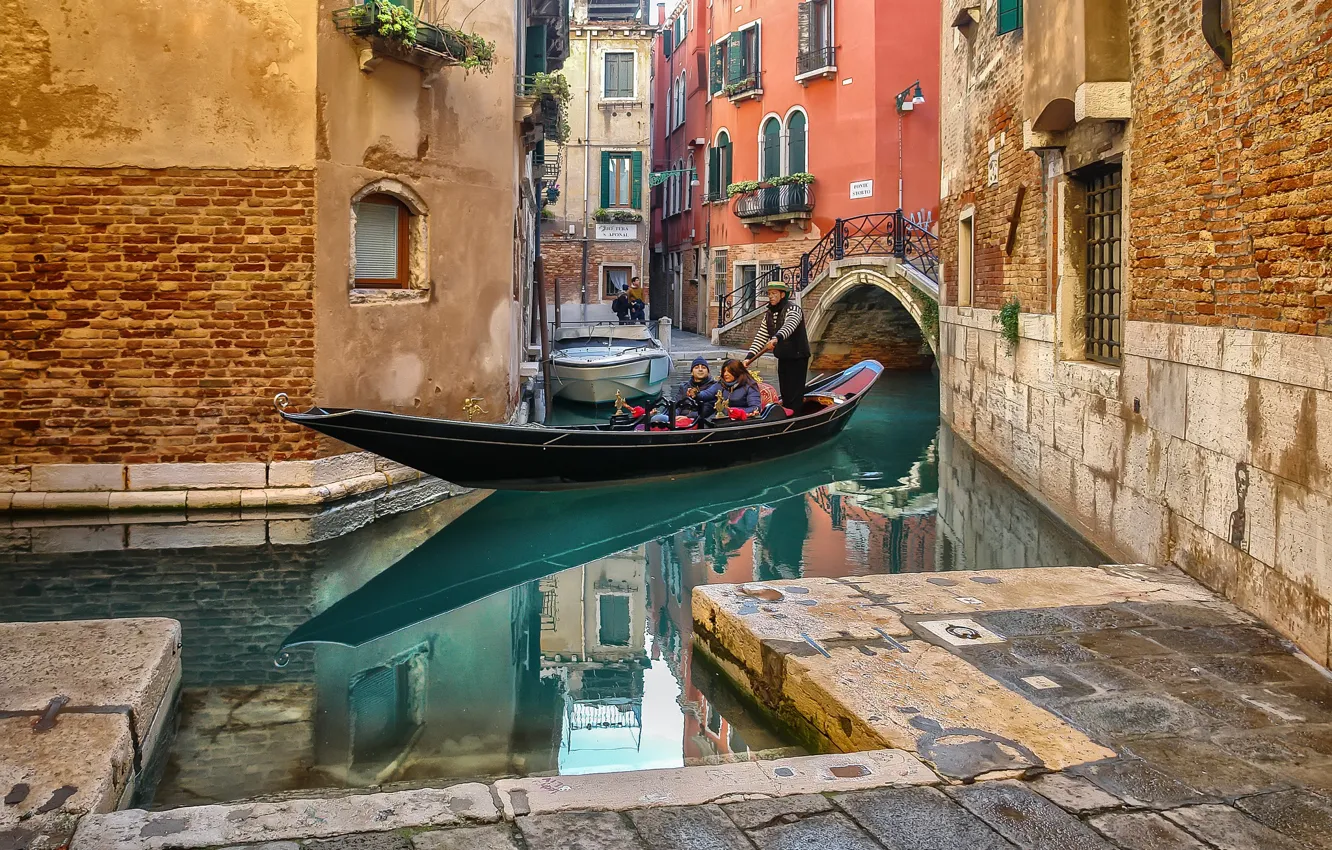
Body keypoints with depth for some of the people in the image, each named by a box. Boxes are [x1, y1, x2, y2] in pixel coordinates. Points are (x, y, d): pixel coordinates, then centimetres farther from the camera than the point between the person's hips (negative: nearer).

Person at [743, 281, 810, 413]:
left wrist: (776, 338, -54)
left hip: (797, 357, -8)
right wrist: (749, 357, -3)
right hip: (782, 357, 8)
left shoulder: (793, 309, -14)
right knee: (785, 393, 12)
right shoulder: (769, 314, 10)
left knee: (795, 393, -8)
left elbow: (789, 326, -36)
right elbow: (760, 337, 7)